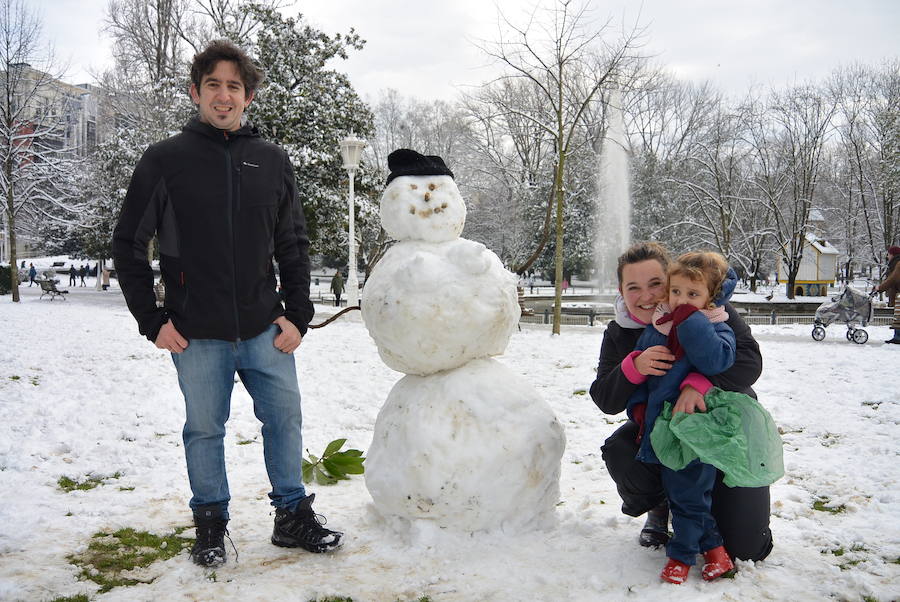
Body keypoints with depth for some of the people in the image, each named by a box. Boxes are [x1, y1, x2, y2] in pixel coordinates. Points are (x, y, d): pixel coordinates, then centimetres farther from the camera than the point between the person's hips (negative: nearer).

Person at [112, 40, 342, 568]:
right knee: (205, 429, 9)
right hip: (197, 333, -2)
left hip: (265, 327, 2)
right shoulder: (165, 161, -1)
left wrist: (298, 315, 2)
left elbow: (293, 244, 10)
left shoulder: (273, 161, 6)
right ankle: (211, 523, 27)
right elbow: (129, 243, 3)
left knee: (285, 418, 8)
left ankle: (294, 515, 25)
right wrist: (152, 320, -3)